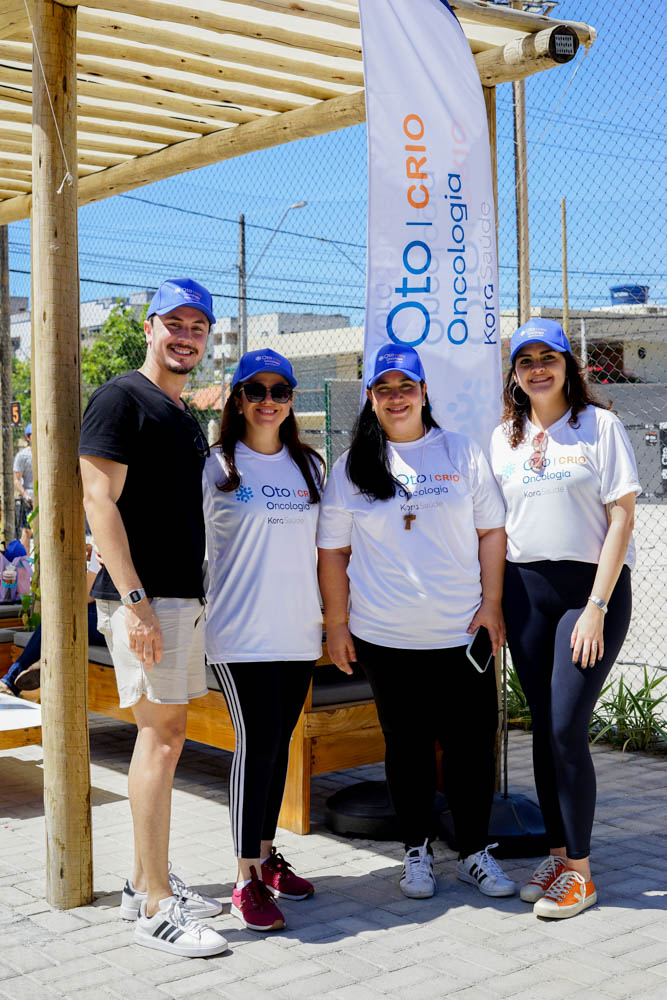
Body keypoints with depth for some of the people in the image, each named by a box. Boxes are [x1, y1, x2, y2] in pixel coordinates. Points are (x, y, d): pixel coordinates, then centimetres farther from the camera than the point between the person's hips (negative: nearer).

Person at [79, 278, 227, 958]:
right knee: (161, 736, -8)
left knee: (164, 736, 12)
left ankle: (144, 885, 22)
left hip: (185, 598, 9)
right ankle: (156, 910, -2)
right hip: (144, 598, -9)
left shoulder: (185, 417, 20)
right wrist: (135, 599, -22)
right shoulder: (120, 399, -7)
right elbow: (99, 501, -15)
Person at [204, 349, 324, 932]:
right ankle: (247, 880, -2)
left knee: (279, 743, 10)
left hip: (299, 630, 5)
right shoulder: (216, 467, -1)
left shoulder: (310, 467, 13)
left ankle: (267, 855, 23)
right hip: (240, 631, -5)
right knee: (258, 742, -9)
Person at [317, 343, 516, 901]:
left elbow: (492, 531, 6)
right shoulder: (352, 468, 5)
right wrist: (337, 625, 3)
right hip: (385, 638, 0)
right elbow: (333, 551, 6)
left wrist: (492, 604, -2)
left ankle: (476, 853, 19)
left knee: (473, 742, 2)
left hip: (461, 633, 0)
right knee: (408, 745, 8)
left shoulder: (463, 454, 5)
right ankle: (417, 852, 23)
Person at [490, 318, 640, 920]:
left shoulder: (600, 425, -2)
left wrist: (596, 607, -13)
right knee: (544, 726, 8)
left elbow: (622, 517, -7)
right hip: (525, 588, 4)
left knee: (567, 728, -9)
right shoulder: (505, 437, 11)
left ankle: (579, 871, 3)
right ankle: (557, 854, 20)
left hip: (592, 586, -4)